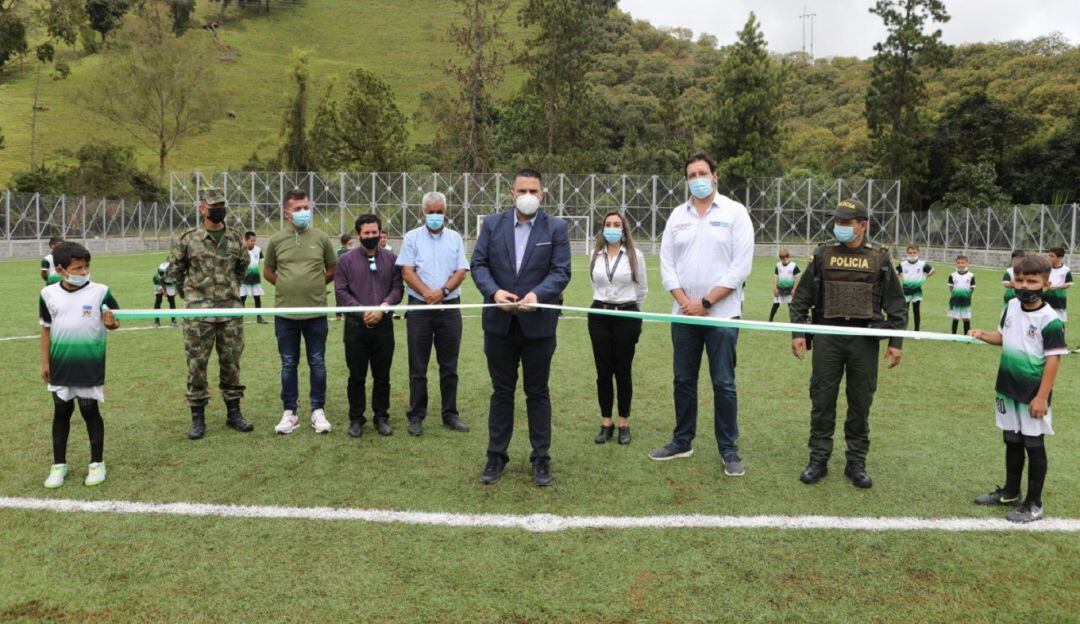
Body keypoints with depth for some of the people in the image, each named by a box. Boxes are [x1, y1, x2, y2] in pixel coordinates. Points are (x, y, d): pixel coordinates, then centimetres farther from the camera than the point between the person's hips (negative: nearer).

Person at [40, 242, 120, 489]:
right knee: (61, 412, 12)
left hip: (90, 367, -2)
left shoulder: (100, 292, -8)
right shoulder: (48, 294, 0)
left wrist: (111, 322, -26)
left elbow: (116, 322, -2)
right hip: (60, 366, 3)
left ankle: (97, 463, 19)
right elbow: (46, 328, 9)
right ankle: (59, 465, 24)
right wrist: (45, 361, 10)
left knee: (90, 411, 6)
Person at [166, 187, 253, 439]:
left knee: (231, 362, 8)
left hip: (231, 310, 3)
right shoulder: (188, 239, -2)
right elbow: (173, 270, 9)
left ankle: (233, 413, 19)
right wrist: (188, 294, 8)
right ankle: (197, 417, 11)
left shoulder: (236, 239, 6)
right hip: (198, 313, -2)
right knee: (197, 364, 2)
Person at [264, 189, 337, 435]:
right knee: (288, 364, 9)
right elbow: (268, 272, 14)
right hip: (285, 313, 1)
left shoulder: (321, 238, 1)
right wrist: (287, 286, 6)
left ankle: (318, 411, 17)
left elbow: (332, 269, 12)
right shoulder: (276, 240, 2)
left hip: (316, 311, 0)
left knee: (317, 364, 7)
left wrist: (316, 285, 7)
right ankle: (289, 412, 19)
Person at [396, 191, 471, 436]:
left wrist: (443, 291, -14)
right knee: (418, 367, 3)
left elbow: (461, 271, 2)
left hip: (450, 307, 2)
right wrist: (427, 293, -17)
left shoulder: (455, 238, 10)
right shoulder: (412, 237, 5)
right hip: (419, 307, -2)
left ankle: (450, 415, 17)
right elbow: (407, 271, -4)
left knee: (449, 366, 8)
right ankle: (416, 416, 12)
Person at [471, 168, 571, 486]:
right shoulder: (492, 224, 4)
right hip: (499, 321, 2)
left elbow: (561, 272, -7)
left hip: (538, 324, -1)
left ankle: (541, 459, 19)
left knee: (537, 392, 9)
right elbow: (478, 264, 1)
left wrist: (537, 295, -24)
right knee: (501, 391, 11)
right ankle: (496, 456, 22)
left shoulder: (556, 228, -1)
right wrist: (493, 292, -18)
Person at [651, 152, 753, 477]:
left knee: (724, 384, 0)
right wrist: (684, 301, -7)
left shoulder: (735, 213, -3)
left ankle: (729, 450, 12)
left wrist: (706, 302, -12)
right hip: (683, 313, 4)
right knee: (683, 380, 11)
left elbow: (741, 267, -9)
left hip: (722, 313, -4)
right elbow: (667, 263, 7)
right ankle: (682, 441, 25)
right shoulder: (678, 215, 9)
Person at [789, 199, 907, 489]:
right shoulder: (822, 255, 6)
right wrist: (797, 332, -1)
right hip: (827, 336, 0)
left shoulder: (880, 258, 5)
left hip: (864, 339, 0)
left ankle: (856, 464, 18)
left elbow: (896, 304, 7)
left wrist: (896, 341, 1)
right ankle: (818, 460, 14)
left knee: (860, 403, 6)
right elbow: (801, 298, 8)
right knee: (822, 400, 3)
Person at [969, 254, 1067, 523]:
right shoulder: (1011, 307, 3)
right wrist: (982, 335, -3)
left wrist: (1042, 397, -19)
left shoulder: (1050, 319, -18)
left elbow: (1053, 359, -18)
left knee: (1034, 446, 5)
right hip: (1008, 390, 7)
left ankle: (1034, 503, 18)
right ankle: (1010, 493, 34)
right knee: (1012, 442, 19)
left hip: (1032, 395, -7)